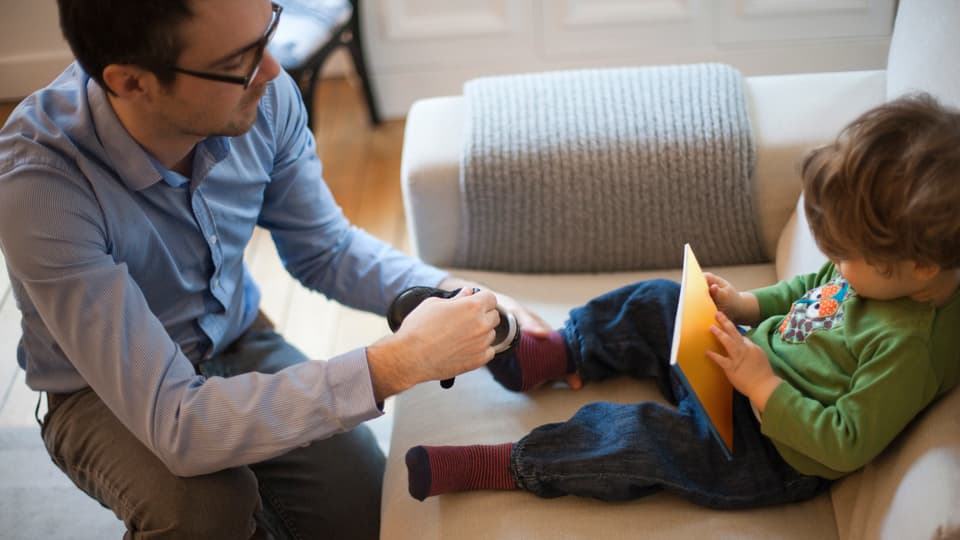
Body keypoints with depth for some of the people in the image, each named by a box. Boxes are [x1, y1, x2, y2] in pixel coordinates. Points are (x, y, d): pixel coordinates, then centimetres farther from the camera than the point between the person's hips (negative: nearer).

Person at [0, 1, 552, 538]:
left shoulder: (266, 97, -22)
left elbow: (325, 249, -3)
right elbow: (176, 425, -37)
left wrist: (450, 293, -20)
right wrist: (394, 366, -40)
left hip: (235, 341, 4)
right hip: (102, 391, -3)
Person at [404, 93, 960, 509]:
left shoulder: (909, 345, -33)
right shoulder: (875, 273, -8)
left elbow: (848, 444, -32)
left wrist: (762, 385, -31)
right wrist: (748, 305, -1)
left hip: (772, 454, -9)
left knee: (641, 435, -18)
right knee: (657, 303, 7)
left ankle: (486, 467, -10)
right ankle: (553, 353, 16)